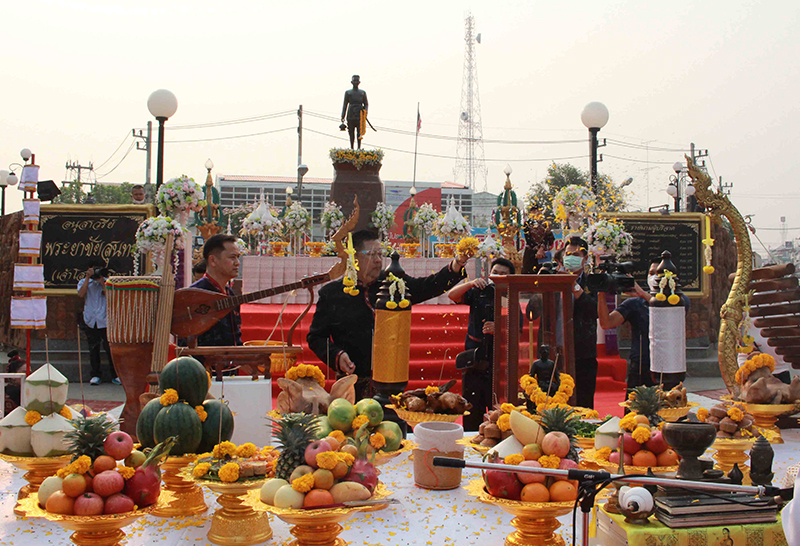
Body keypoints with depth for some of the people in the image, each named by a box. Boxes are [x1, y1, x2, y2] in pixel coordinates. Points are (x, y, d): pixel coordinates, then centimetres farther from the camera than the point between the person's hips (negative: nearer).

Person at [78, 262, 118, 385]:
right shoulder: (84, 282, 13)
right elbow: (81, 294, -7)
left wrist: (102, 282, -10)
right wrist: (88, 277, -9)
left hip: (105, 321, -2)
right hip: (90, 321, 2)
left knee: (110, 347, -5)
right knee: (93, 348, 4)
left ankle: (115, 375, 1)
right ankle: (96, 375, 12)